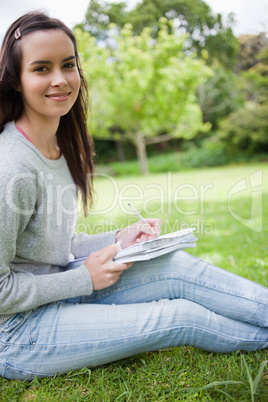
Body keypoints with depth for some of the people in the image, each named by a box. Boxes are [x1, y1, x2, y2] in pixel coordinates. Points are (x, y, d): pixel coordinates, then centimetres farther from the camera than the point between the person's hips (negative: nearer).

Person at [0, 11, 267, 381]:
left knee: (177, 266, -9)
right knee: (182, 316, -11)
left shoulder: (59, 147, 1)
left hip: (59, 290, 7)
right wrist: (84, 279, -16)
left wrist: (118, 241, -3)